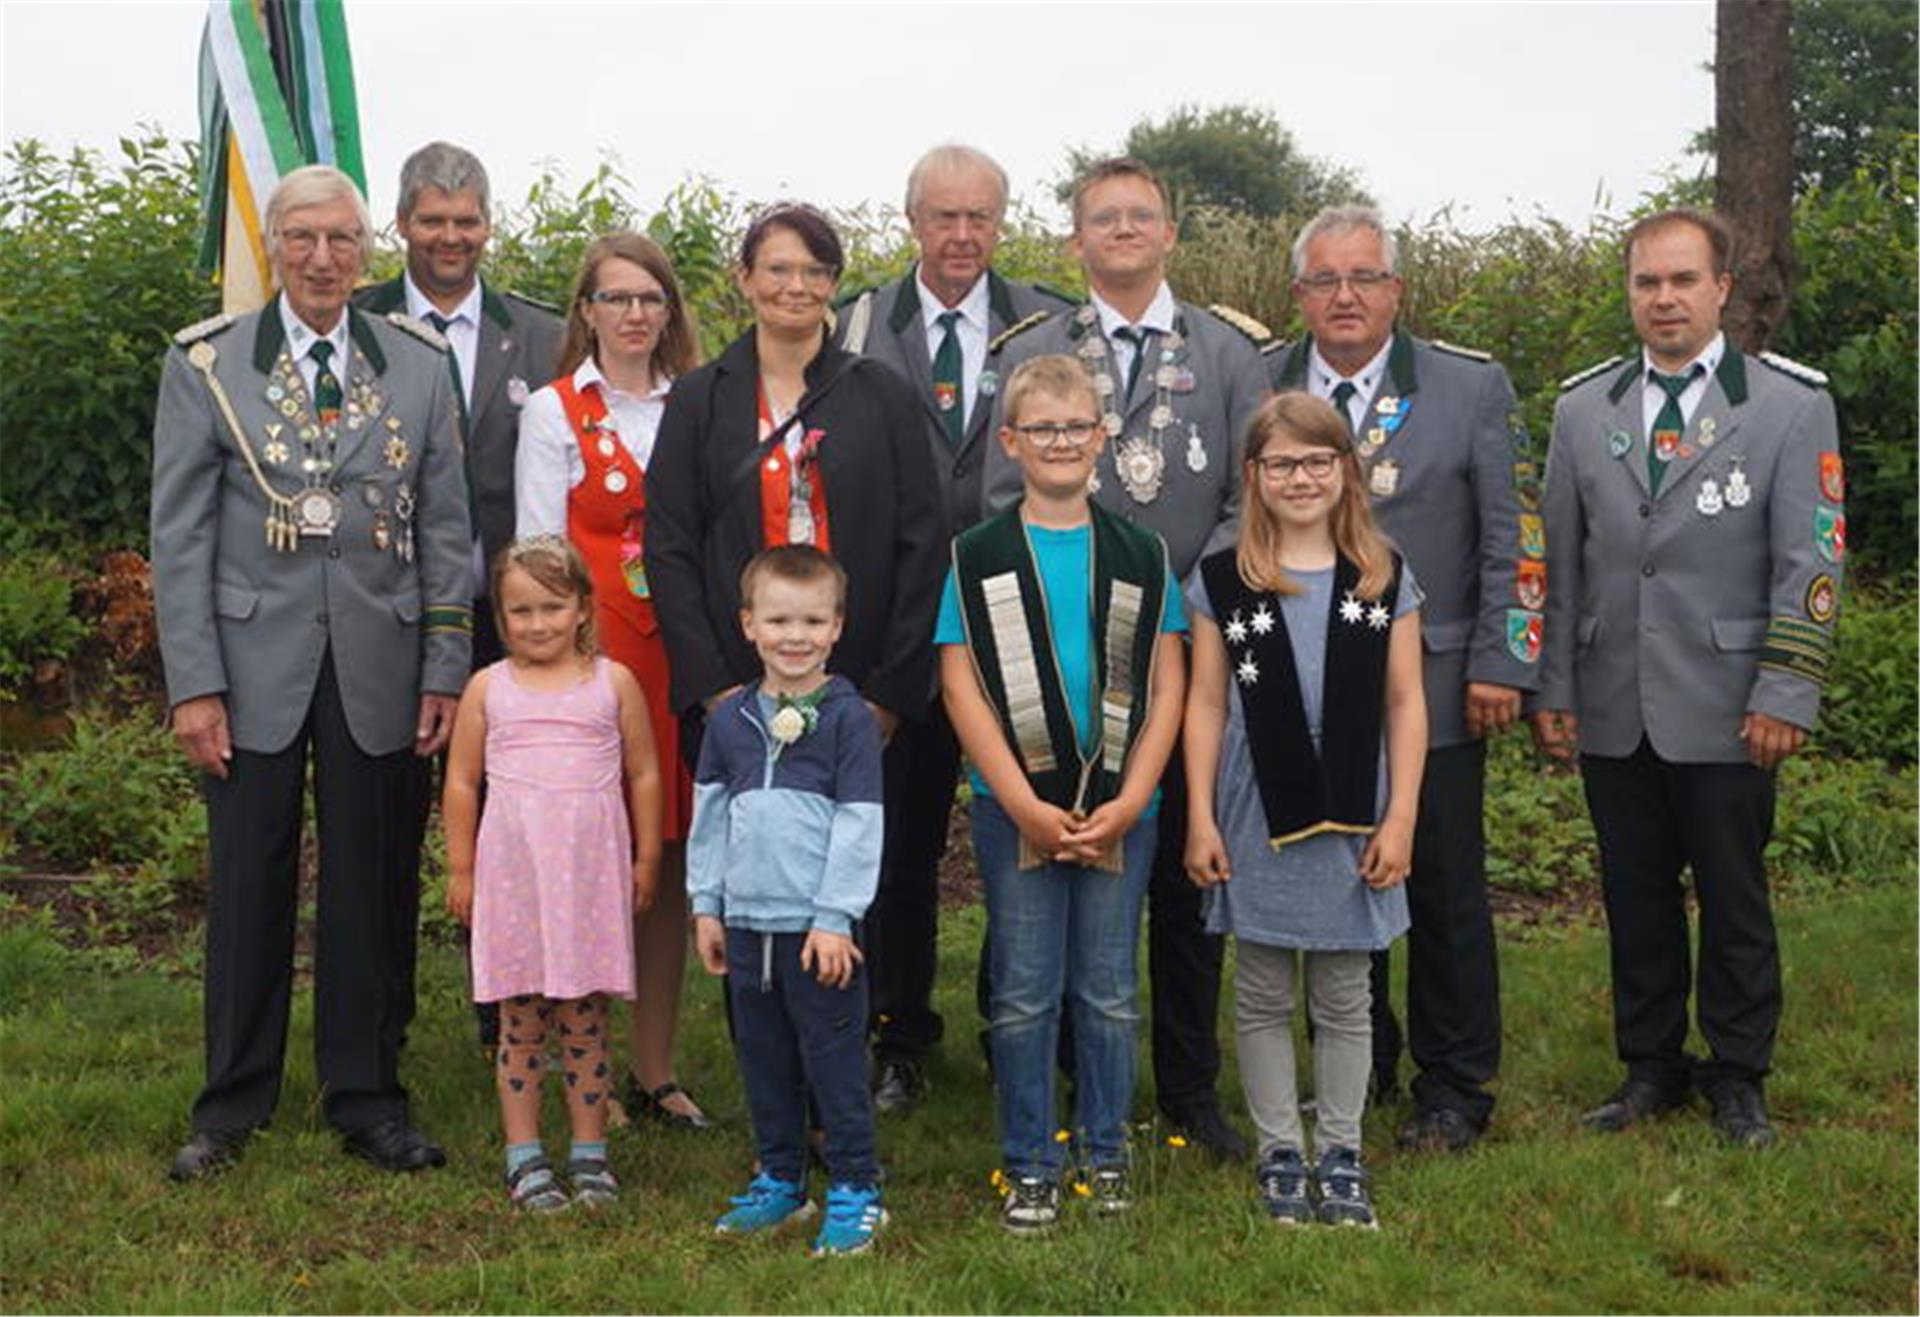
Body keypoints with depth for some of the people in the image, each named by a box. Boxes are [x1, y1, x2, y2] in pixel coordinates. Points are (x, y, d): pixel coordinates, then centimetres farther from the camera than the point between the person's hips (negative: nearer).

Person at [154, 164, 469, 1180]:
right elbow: (179, 535, 0)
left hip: (380, 667, 1)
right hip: (254, 662, -1)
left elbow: (445, 527, 7)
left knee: (373, 888, 6)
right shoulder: (206, 364, 2)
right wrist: (193, 683, -7)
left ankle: (366, 1097, 20)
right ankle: (233, 1104, 20)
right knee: (249, 887, 5)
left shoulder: (418, 364, 6)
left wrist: (445, 671, 1)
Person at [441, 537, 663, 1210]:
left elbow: (643, 774, 9)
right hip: (512, 870, 0)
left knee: (585, 1018, 6)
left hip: (591, 871, 0)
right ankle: (523, 1156, 13)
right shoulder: (488, 688, 4)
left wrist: (646, 858, 8)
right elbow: (462, 782, 9)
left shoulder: (613, 683, 4)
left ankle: (589, 1151, 16)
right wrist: (460, 869, 7)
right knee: (520, 1020, 4)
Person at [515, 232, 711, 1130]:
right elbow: (540, 551, -1)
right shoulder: (555, 412, 3)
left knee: (670, 861, 5)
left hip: (679, 654, 3)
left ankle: (654, 1070, 15)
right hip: (587, 654, -3)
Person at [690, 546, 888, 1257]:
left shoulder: (848, 718, -6)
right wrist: (706, 905, 11)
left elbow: (860, 824, -9)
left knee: (834, 1063, 1)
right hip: (747, 923, 5)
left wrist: (835, 919, -12)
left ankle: (855, 1192, 13)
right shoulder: (730, 719, 8)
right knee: (764, 1063, 14)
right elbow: (709, 816, 14)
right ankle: (779, 1182, 28)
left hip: (819, 928, -5)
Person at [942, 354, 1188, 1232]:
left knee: (1109, 993, 9)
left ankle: (1106, 1154, 23)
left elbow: (1167, 688, 3)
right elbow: (961, 688, -3)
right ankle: (1028, 1166, 16)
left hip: (1121, 807, 1)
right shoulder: (977, 557, 2)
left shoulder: (1140, 556, 7)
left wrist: (1128, 801, -9)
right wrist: (1026, 804, -12)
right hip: (1015, 807, -1)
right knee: (1023, 994, 5)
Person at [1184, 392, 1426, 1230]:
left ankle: (1341, 1157, 21)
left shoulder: (1385, 577, 2)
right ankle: (1280, 1153, 21)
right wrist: (1199, 819, -3)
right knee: (1262, 996, 9)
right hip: (1257, 819, 0)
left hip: (1352, 820, 1)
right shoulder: (1222, 581, 0)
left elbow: (1405, 704, 3)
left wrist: (1400, 819, -3)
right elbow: (1206, 705, 1)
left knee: (1344, 999, 9)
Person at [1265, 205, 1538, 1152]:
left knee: (1445, 895, 5)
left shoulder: (1471, 388, 1)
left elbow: (1514, 540, 1)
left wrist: (1500, 664, -5)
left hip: (1432, 690, -2)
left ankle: (1452, 1091, 18)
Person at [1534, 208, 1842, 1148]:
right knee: (1635, 896, 11)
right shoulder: (1583, 407, 8)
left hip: (1724, 710, -3)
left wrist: (1784, 697, -10)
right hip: (1612, 712, 3)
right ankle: (1650, 1067, 25)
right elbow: (1559, 562, 9)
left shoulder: (1791, 404, -1)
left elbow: (1809, 563, -5)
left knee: (1734, 897, 6)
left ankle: (1737, 1078, 22)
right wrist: (1552, 689, 5)